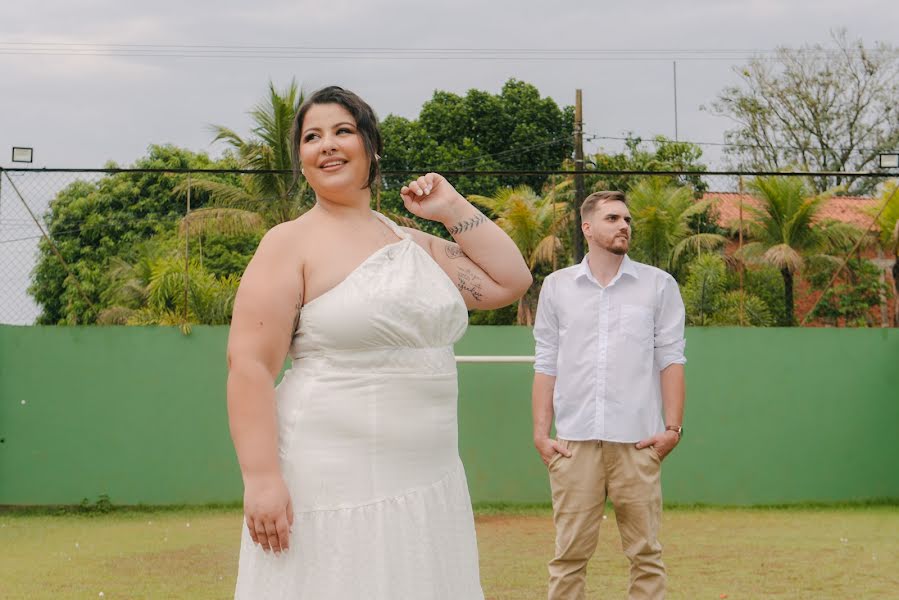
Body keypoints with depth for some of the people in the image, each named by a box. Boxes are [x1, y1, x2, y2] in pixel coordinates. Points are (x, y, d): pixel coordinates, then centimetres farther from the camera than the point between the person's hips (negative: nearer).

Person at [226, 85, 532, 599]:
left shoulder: (414, 244, 14)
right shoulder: (291, 243, -4)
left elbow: (510, 281, 17)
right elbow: (249, 364, -12)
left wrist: (454, 209, 11)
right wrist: (261, 479, -20)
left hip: (427, 488, 6)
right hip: (333, 489, -6)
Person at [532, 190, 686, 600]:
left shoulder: (659, 285, 8)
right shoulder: (557, 287, 11)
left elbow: (671, 360, 4)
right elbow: (546, 364, 10)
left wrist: (673, 427, -4)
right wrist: (540, 431, 2)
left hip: (637, 442, -1)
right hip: (574, 441, 1)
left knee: (645, 554, 1)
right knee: (569, 553, 1)